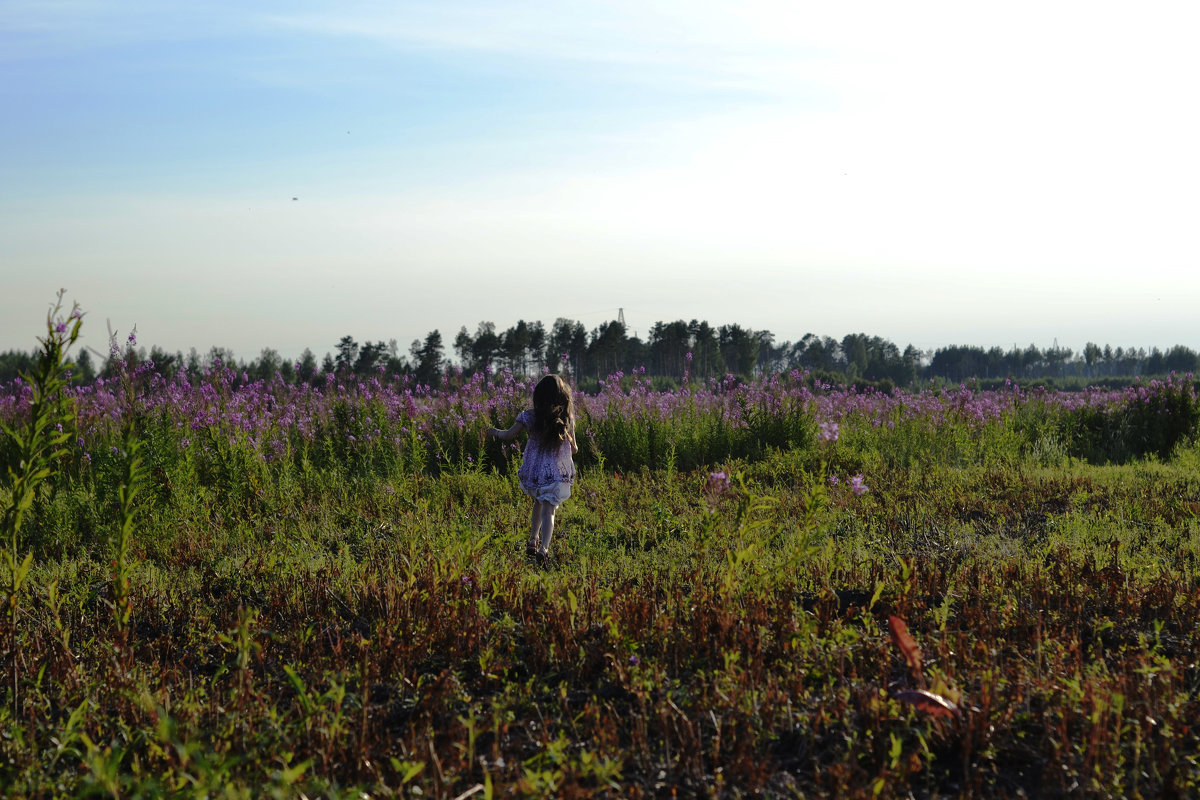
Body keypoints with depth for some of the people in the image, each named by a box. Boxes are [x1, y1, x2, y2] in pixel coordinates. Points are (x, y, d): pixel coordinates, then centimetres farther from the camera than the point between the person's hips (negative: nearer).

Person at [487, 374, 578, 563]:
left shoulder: (530, 416, -7)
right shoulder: (567, 417, -5)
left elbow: (509, 435, -2)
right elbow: (573, 448, 1)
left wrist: (495, 432, 19)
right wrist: (574, 448, 26)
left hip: (535, 470, 2)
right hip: (557, 472, -2)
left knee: (538, 504, 26)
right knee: (548, 510, -1)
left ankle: (533, 541, 28)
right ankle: (543, 548, -17)